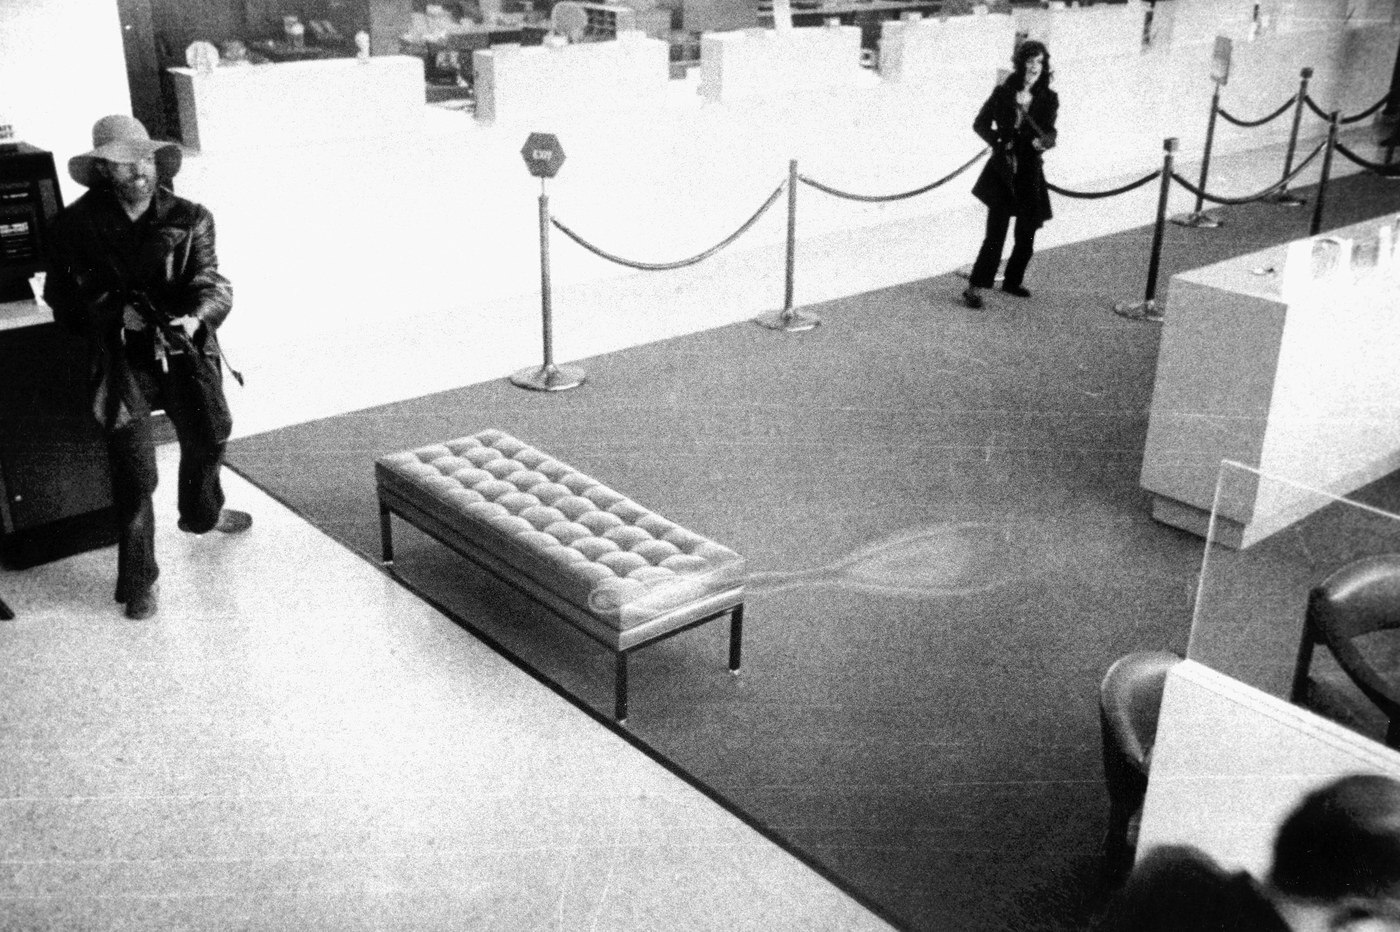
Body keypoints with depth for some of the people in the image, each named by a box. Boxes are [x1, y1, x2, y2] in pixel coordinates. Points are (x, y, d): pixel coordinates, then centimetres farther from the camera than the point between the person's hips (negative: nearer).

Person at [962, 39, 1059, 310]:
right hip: (1002, 170, -3)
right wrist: (999, 143, -9)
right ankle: (975, 287, -4)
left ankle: (1013, 280, 32)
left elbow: (1050, 133, -9)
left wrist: (1044, 141, -32)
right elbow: (980, 124, 6)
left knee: (1027, 234, 11)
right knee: (996, 234, -11)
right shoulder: (1003, 93, -3)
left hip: (1030, 174, 3)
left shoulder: (1049, 99, 0)